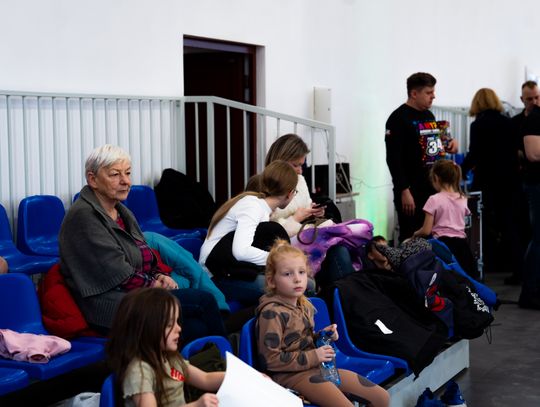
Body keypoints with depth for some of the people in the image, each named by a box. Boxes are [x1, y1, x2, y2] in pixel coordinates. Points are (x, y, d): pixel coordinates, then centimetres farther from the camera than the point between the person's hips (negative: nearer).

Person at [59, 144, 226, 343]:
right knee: (204, 300, -18)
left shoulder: (122, 212, 18)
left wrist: (160, 277, 1)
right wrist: (154, 285, -7)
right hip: (111, 308, -9)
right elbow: (116, 272, -15)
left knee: (199, 327, -18)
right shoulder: (84, 215, -11)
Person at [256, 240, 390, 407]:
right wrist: (312, 357, -17)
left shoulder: (304, 305, 10)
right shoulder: (271, 313, -16)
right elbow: (270, 359, -19)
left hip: (315, 366, 8)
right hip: (289, 374, -8)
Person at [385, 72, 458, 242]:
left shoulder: (429, 116, 15)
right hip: (412, 191, -8)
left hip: (434, 188, 8)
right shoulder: (399, 118, -10)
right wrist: (404, 191, -22)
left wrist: (449, 144, 6)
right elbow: (393, 159, -16)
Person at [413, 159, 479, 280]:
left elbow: (426, 231, -5)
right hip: (462, 242, 5)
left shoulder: (434, 200, -6)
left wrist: (415, 233, 15)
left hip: (443, 242, -5)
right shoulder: (463, 199, 9)